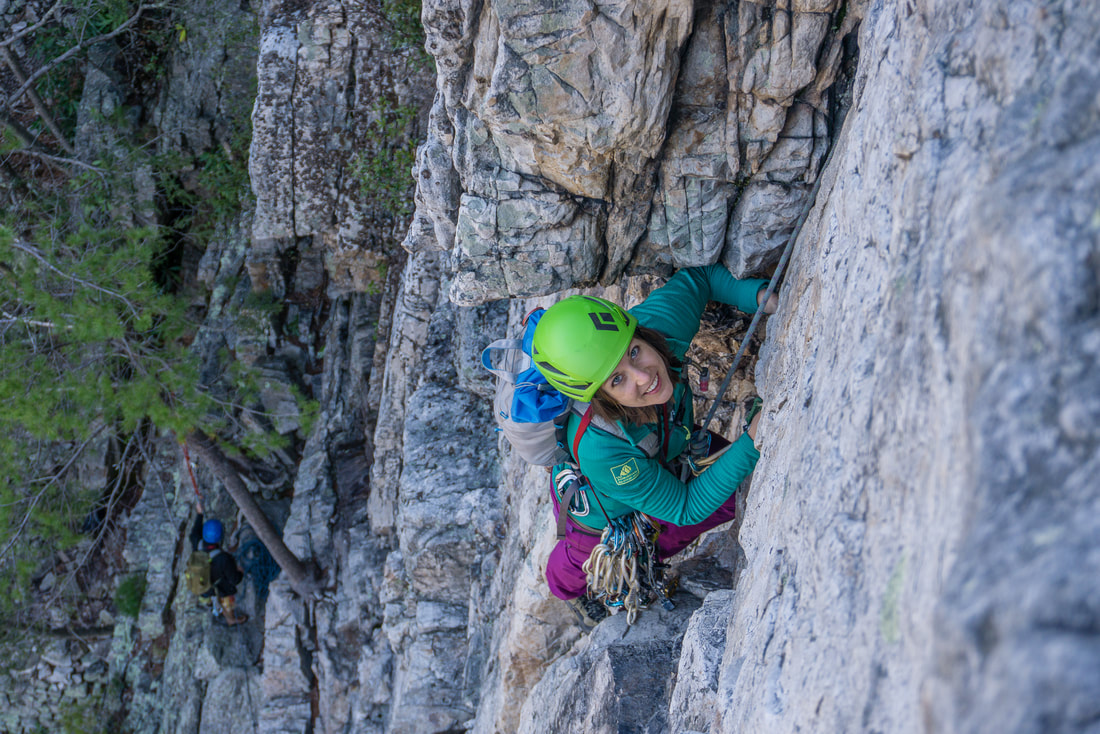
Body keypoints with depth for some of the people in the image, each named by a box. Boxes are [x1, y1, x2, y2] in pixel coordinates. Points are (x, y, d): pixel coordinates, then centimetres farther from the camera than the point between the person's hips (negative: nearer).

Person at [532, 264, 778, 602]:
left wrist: (766, 298, -33)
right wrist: (753, 441, -45)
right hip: (604, 514, -4)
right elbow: (686, 508, -36)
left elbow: (698, 275, -16)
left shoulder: (656, 324, -40)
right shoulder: (600, 450, -51)